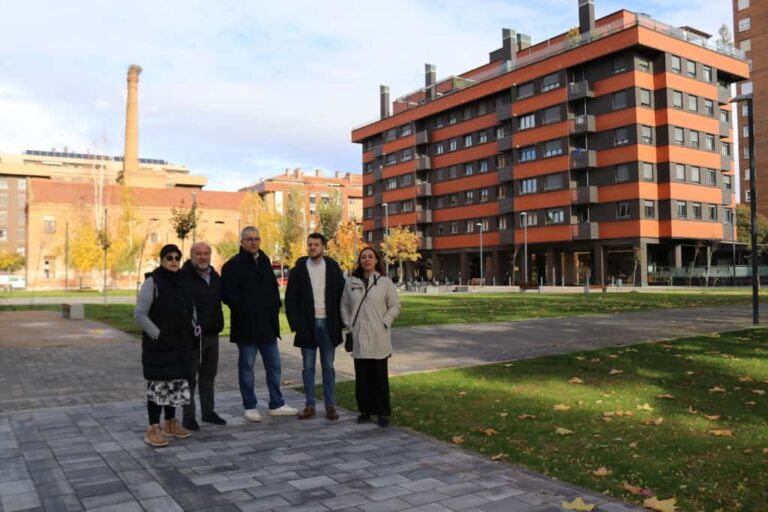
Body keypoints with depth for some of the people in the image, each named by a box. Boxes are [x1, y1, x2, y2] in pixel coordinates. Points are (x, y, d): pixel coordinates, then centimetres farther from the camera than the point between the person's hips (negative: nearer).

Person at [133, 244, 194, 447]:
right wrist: (157, 334, -17)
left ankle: (171, 423, 25)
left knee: (176, 383, 12)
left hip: (180, 344, 6)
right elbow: (139, 313, -14)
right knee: (158, 385, -4)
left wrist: (191, 330, 7)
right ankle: (153, 429, 3)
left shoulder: (182, 282, 9)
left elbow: (190, 309, 20)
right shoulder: (152, 282, -9)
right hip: (158, 345, -6)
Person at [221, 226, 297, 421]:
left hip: (267, 324, 6)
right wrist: (245, 309, -14)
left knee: (274, 365, 10)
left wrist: (275, 305, 5)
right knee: (246, 367, 5)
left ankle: (276, 405, 20)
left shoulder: (265, 261, 12)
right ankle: (250, 407, 16)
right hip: (246, 325, -6)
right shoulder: (233, 265, -8)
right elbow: (227, 295, -11)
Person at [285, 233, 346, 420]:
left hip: (328, 323, 0)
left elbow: (341, 295, 3)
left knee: (328, 366, 7)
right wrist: (295, 323, -7)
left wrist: (339, 322, -2)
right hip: (307, 324, 0)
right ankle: (309, 405, 14)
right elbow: (290, 298, 0)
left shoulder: (333, 267, 2)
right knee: (308, 367, 6)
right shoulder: (299, 269, 0)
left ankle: (330, 405, 13)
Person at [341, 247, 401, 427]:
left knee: (380, 375, 3)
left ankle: (383, 412, 12)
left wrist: (384, 323, -8)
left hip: (378, 338, -2)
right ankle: (365, 410, 19)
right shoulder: (351, 282, 6)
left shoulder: (385, 282, -1)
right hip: (358, 337, 2)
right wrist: (349, 324, 3)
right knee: (362, 376, 8)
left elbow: (395, 305, 1)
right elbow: (344, 306, 13)